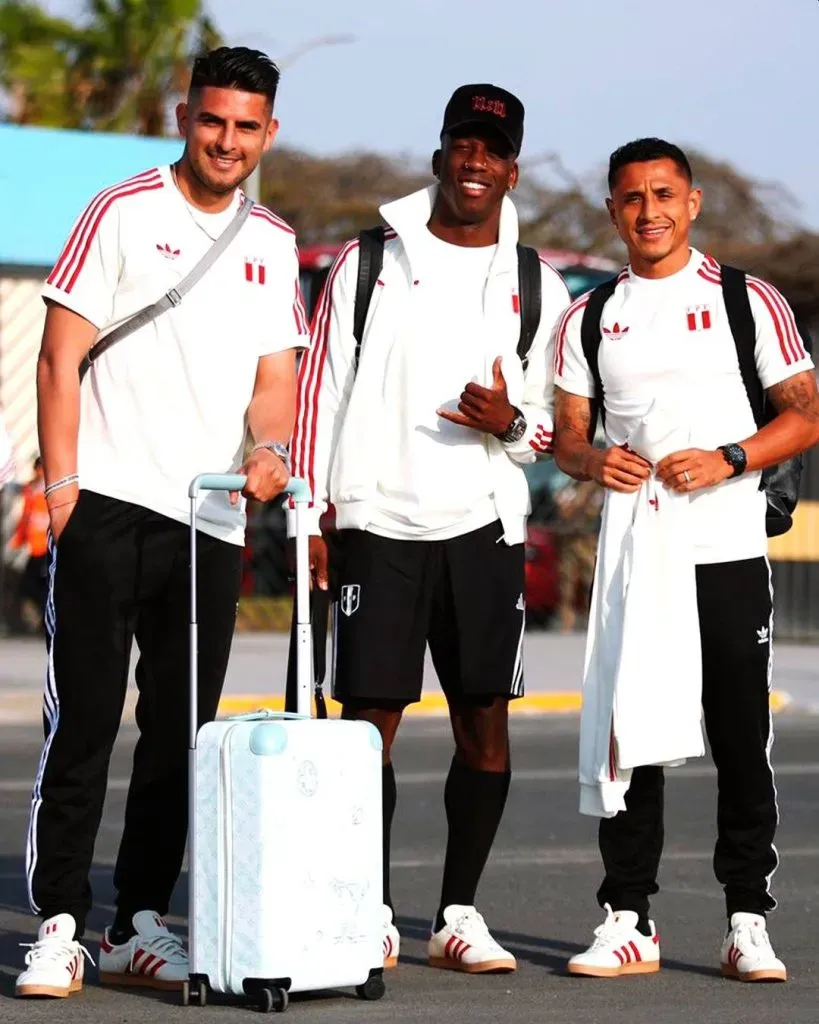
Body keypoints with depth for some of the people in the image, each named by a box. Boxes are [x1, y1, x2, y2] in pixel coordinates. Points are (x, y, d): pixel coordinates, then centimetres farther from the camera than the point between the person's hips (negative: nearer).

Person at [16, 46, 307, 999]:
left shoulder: (273, 244, 14)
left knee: (181, 731, 7)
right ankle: (58, 924, -2)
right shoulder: (122, 214, -1)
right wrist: (62, 484, -11)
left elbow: (275, 373, 14)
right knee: (84, 719, -6)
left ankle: (139, 926, 14)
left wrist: (267, 447, -8)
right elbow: (61, 356, -3)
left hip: (213, 518, 5)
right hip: (109, 502, -5)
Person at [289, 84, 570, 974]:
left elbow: (544, 426, 14)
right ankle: (371, 915, 6)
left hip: (484, 527, 2)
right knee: (368, 717, -3)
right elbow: (319, 388, 6)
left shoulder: (535, 286, 10)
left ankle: (458, 915, 9)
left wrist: (510, 423, -9)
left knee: (484, 721, -1)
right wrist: (313, 509, -2)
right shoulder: (370, 261, 6)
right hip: (377, 523, -2)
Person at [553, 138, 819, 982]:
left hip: (728, 553, -2)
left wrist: (727, 459, -14)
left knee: (741, 739, -2)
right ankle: (627, 920, 5)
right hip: (629, 553, 2)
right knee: (627, 737, 0)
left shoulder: (749, 303, 4)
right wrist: (593, 461, -11)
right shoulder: (588, 319, 12)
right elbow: (566, 435, 12)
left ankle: (748, 921, 4)